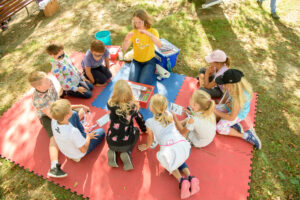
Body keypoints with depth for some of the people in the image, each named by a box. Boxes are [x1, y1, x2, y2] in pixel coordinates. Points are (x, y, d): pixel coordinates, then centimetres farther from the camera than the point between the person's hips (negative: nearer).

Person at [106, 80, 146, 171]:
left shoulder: (110, 104, -14)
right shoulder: (133, 106, -13)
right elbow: (139, 119, 7)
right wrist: (144, 129, 26)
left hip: (111, 143, 2)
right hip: (127, 144, -2)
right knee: (136, 130, 29)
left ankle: (112, 152, 8)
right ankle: (127, 154, 5)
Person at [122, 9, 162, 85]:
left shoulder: (153, 31, -11)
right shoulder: (133, 32, -7)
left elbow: (159, 45, -30)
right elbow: (124, 49, -15)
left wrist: (149, 34, -43)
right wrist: (126, 40, -37)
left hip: (149, 61, -2)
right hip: (136, 61, 2)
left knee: (143, 83, -19)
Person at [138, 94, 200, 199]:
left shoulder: (149, 122, 8)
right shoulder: (168, 114, 20)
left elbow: (150, 138, 23)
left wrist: (146, 146, 43)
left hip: (169, 148, -4)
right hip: (182, 144, 5)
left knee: (169, 163, 27)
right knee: (179, 160, 34)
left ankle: (181, 180, 2)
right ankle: (190, 178, 10)